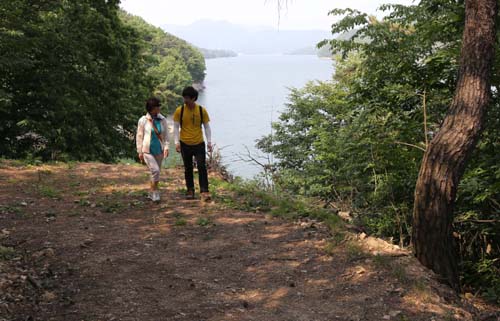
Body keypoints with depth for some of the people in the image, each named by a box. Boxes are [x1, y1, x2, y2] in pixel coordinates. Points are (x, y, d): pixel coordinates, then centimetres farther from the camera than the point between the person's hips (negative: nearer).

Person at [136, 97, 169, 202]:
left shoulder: (162, 120, 1)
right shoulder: (143, 120, -6)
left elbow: (166, 135, 6)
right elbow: (139, 136, 0)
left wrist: (166, 147, -6)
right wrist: (140, 151, -1)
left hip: (159, 150, 4)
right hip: (147, 151, -4)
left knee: (156, 172, 10)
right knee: (155, 170, -18)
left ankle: (151, 193, 27)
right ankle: (155, 192, 0)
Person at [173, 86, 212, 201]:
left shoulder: (202, 110, -3)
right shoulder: (179, 111, -4)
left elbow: (207, 127, 4)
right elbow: (176, 127, 0)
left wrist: (209, 142, -2)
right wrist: (177, 142, -9)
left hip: (199, 144, -1)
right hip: (185, 144, 1)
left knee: (202, 167, -9)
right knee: (188, 169, 11)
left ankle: (204, 192, -8)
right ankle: (190, 191, 23)